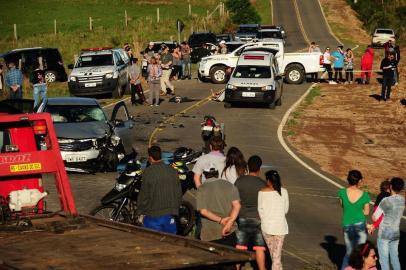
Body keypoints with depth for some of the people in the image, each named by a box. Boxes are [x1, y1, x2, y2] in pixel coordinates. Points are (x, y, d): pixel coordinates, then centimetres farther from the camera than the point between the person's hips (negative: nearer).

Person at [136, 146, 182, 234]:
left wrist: (140, 211, 2)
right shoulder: (173, 171, 3)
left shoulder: (148, 172, -12)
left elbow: (143, 194, -10)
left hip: (153, 216, -4)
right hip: (170, 215, 4)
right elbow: (179, 193, 9)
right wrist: (175, 209, 20)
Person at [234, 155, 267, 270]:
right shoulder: (262, 184, -11)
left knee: (239, 247, 8)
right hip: (257, 219, -2)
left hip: (242, 218, 2)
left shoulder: (239, 181, -6)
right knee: (259, 248, 5)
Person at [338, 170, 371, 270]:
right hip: (361, 226, -2)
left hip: (347, 227, 2)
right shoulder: (364, 195, -13)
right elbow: (366, 212, -1)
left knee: (349, 252, 21)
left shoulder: (342, 192, -11)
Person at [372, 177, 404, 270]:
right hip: (396, 234, 6)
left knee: (384, 260, 0)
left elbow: (375, 217, -13)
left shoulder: (386, 201, -19)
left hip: (384, 234, -6)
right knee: (394, 257, 17)